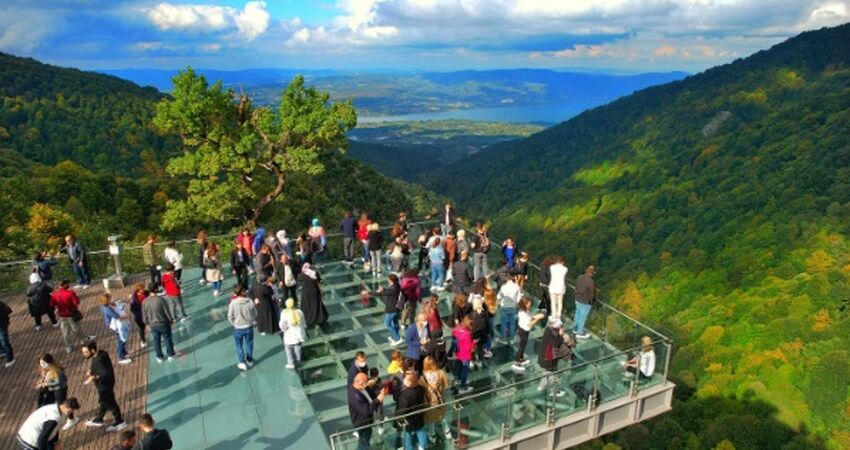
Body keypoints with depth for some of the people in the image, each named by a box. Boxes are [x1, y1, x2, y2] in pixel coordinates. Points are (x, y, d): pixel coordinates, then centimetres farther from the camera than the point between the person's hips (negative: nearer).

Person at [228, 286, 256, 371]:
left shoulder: (233, 303, -21)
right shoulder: (250, 302, -16)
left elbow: (230, 317, -11)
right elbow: (255, 314, -5)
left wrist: (234, 323, 7)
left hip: (238, 328, -2)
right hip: (249, 327, 2)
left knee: (239, 345, 18)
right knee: (249, 343, 21)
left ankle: (242, 362, 22)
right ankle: (249, 360, 37)